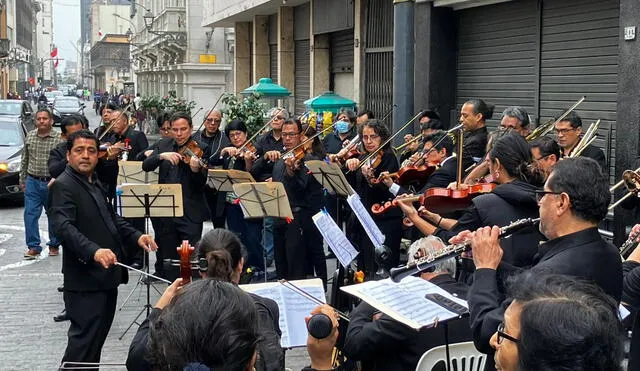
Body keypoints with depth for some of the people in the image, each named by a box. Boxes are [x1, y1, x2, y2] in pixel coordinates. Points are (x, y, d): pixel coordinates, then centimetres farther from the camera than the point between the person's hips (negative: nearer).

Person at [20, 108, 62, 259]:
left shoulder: (59, 138, -8)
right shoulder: (29, 136, 6)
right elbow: (24, 160, 14)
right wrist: (22, 180, 13)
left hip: (52, 182, -3)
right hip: (32, 182, 3)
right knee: (30, 214, -2)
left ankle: (54, 245, 23)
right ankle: (33, 247, 5)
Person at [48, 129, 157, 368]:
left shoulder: (94, 183, 16)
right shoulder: (63, 185, -13)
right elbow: (64, 226, -28)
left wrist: (135, 236, 10)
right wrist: (94, 251, -43)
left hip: (106, 276, 9)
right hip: (85, 279, -9)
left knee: (98, 337, 17)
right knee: (84, 339, -7)